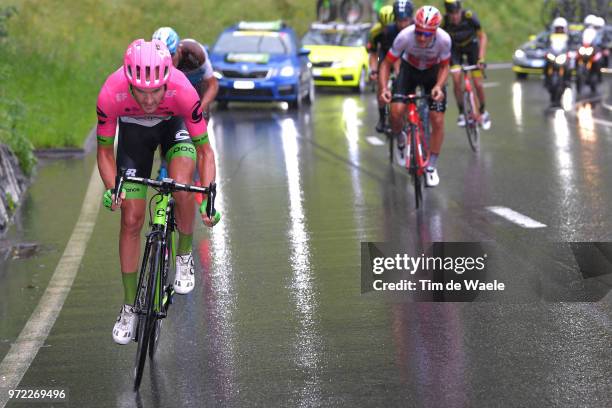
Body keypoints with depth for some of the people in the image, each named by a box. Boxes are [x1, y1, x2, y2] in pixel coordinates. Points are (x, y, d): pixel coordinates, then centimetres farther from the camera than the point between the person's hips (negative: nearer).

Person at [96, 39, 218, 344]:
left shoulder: (183, 91, -39)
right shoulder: (111, 94, -36)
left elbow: (204, 150, -26)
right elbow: (105, 150, -20)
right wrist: (111, 189, -37)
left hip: (174, 125, -1)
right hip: (133, 128, 1)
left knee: (181, 187, -30)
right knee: (131, 219, -3)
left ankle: (185, 255, -1)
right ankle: (129, 306, 11)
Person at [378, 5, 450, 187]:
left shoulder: (444, 39, -33)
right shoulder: (405, 36, -35)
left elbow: (444, 66, -15)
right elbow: (386, 63, -22)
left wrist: (438, 86, -32)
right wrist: (383, 88, -36)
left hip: (433, 72, 0)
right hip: (409, 69, 0)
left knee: (438, 121, -6)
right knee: (396, 111, -22)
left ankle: (431, 167, 11)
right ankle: (400, 140, 13)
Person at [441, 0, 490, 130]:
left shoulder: (469, 16, -31)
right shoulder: (443, 22, -29)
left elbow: (482, 36, -21)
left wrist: (481, 58, -29)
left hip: (471, 46, -1)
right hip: (455, 48, 1)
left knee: (478, 83, -6)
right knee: (456, 80, -18)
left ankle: (483, 112, 18)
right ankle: (461, 113, -1)